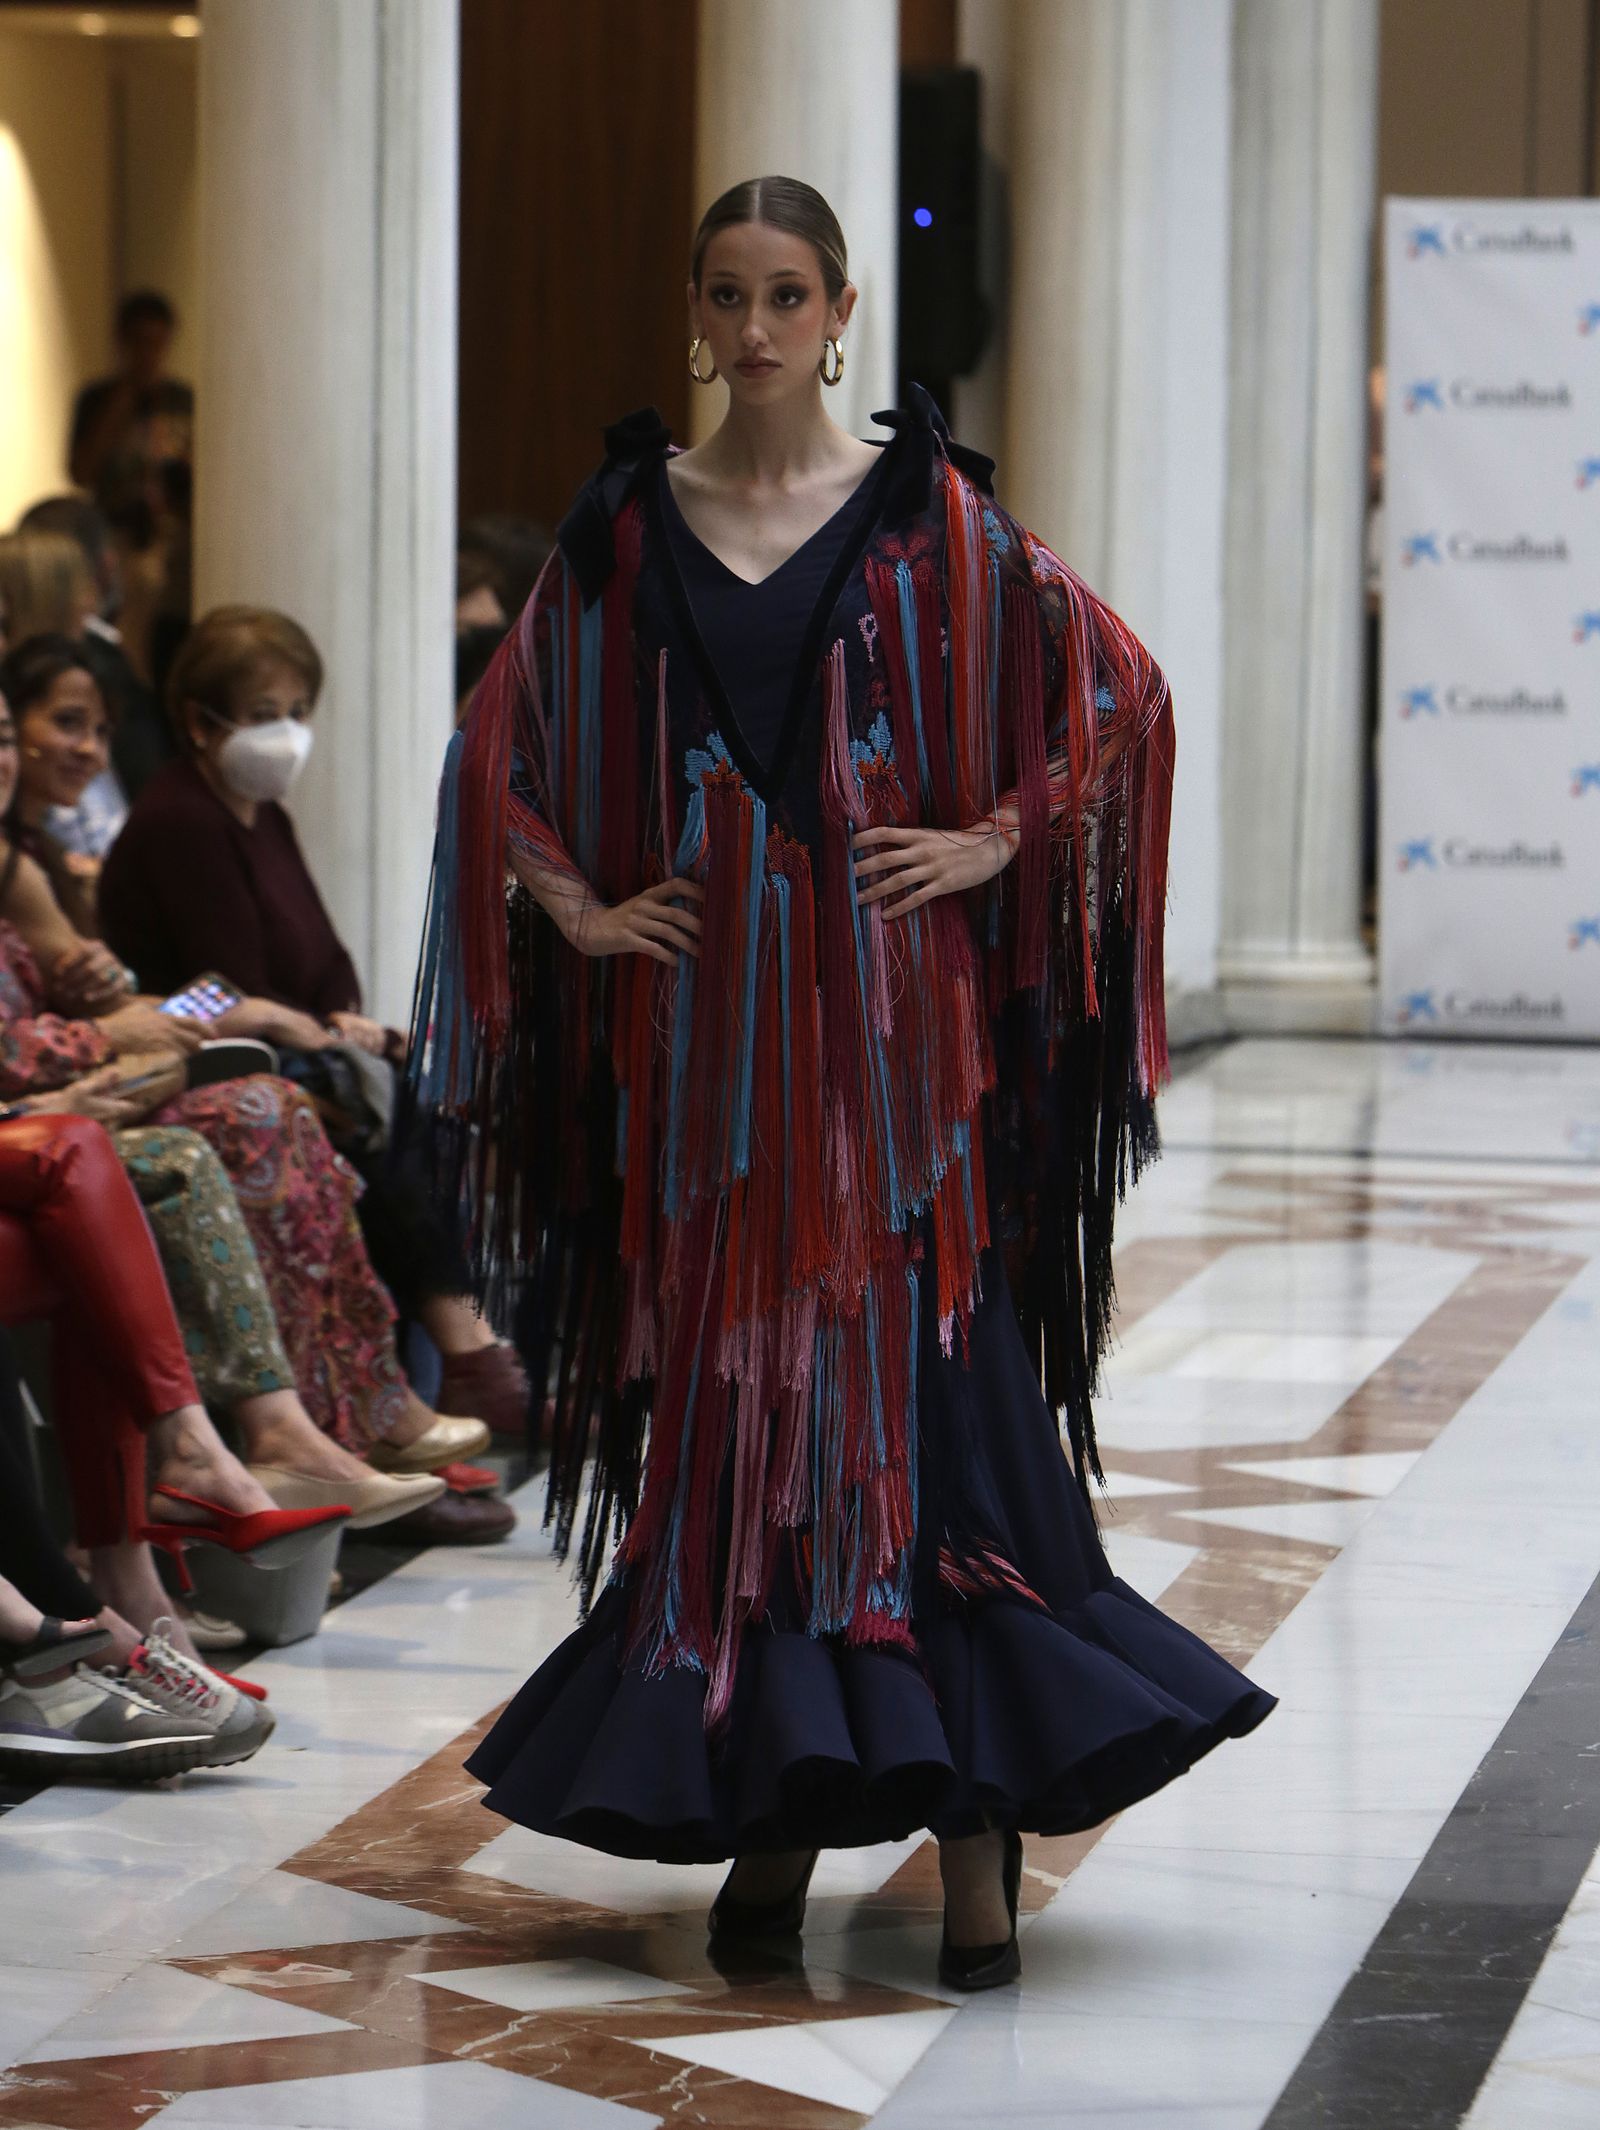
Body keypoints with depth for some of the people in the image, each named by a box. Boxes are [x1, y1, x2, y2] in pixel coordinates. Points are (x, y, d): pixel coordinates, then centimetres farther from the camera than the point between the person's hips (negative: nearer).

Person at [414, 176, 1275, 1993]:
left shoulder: (926, 511, 1)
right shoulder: (629, 521, 7)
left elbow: (1120, 692, 3)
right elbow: (504, 743, 15)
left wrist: (994, 841, -5)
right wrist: (575, 904, 4)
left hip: (887, 1011, -2)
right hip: (701, 1013, 3)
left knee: (923, 1385, -6)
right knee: (730, 1396, 3)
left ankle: (974, 1823, -5)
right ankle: (776, 1796, 11)